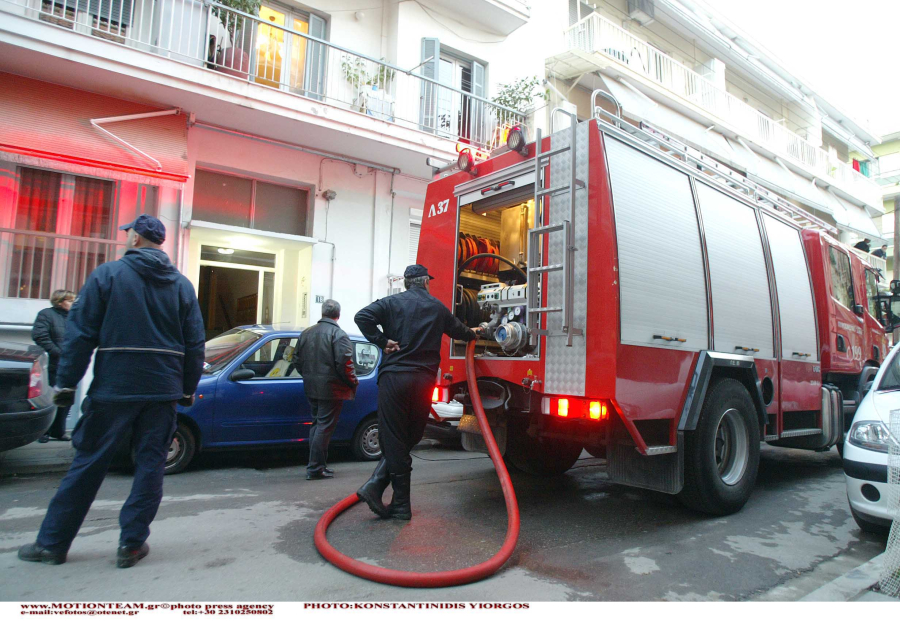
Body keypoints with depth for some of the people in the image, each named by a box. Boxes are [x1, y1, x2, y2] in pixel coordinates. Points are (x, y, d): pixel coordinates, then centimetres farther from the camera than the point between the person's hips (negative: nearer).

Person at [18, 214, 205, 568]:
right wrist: (188, 389, 12)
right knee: (150, 465, 9)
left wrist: (66, 382, 0)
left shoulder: (108, 274, -2)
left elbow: (80, 333, -5)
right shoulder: (182, 285, 6)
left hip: (113, 388, -2)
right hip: (163, 390, 2)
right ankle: (132, 543, 13)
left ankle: (52, 543, 22)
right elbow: (195, 344, 5)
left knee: (88, 463, 10)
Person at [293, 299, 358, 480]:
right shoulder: (338, 334, -12)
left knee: (316, 424, 17)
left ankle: (318, 465, 24)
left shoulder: (306, 333, 10)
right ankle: (315, 468, 2)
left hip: (311, 387, 7)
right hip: (330, 388, -7)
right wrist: (353, 382, -5)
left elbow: (297, 359, 14)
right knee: (324, 427, -1)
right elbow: (344, 363, -19)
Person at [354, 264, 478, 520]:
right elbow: (458, 331, 28)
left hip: (394, 377, -2)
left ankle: (401, 504, 4)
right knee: (410, 438, 12)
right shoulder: (438, 307, 12)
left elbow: (362, 317, -13)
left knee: (394, 441, 2)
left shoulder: (392, 303, 4)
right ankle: (375, 486, 3)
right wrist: (473, 333, 49)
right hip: (424, 380, 2)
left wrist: (382, 341, -6)